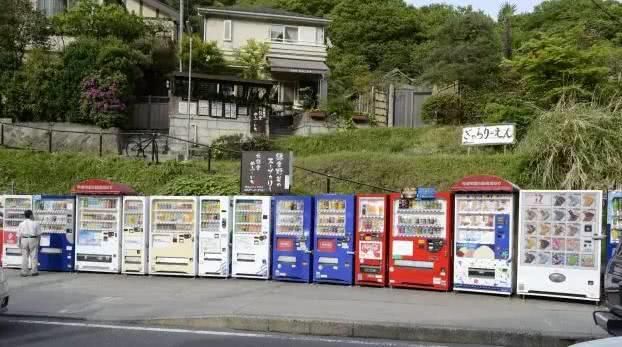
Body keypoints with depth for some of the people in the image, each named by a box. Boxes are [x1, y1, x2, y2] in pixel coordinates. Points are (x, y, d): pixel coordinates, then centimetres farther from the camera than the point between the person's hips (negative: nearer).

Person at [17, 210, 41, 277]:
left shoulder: (21, 224, 3)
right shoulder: (35, 223, -3)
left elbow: (19, 235, 2)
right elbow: (38, 234, -2)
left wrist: (19, 243, 9)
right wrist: (38, 242, 7)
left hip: (24, 240, 2)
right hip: (33, 239, -2)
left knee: (24, 257, 6)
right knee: (33, 256, 4)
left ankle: (24, 272, 7)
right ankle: (34, 271, 6)